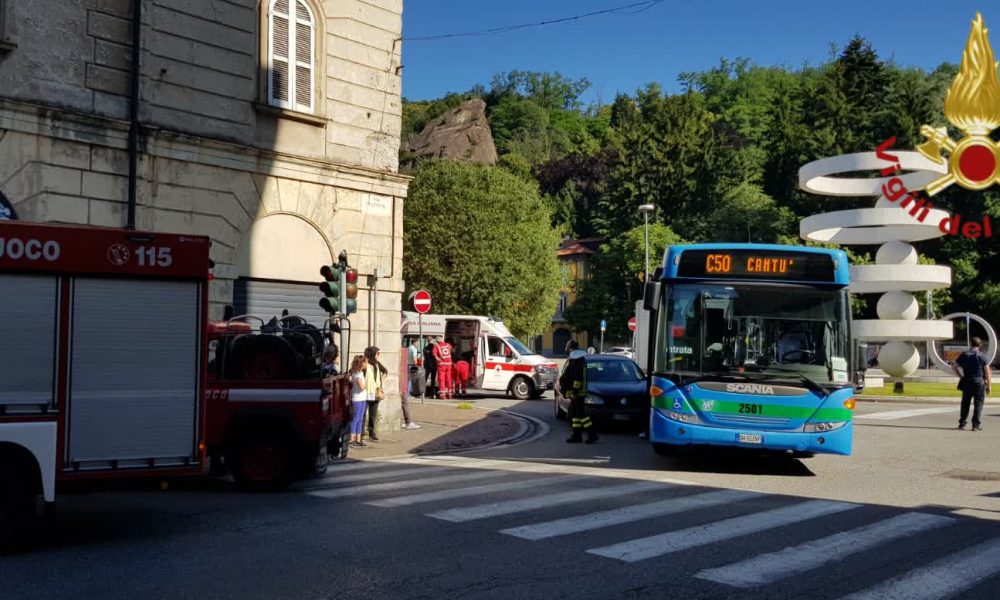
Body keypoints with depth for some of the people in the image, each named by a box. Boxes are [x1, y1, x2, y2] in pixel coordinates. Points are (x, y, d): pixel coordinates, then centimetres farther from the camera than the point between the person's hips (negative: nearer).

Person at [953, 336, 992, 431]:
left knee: (965, 403, 11)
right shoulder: (982, 356, -7)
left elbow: (956, 367, 7)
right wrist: (988, 385, -1)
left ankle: (962, 424, 12)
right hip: (979, 382, -3)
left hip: (966, 383, 3)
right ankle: (976, 425, 0)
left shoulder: (964, 355, 3)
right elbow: (987, 372, -7)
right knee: (978, 404, 3)